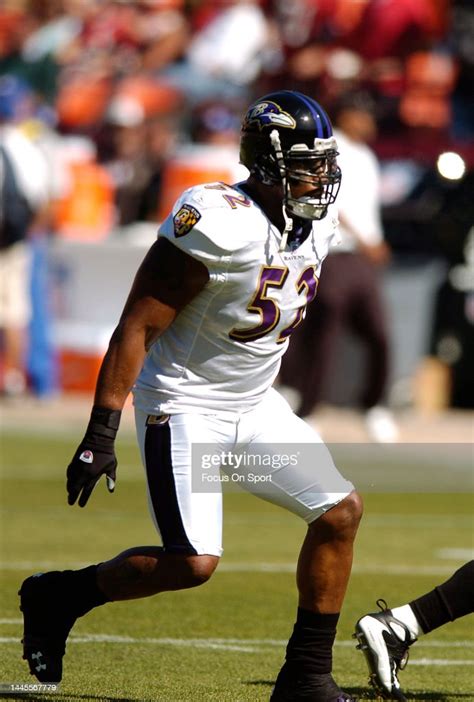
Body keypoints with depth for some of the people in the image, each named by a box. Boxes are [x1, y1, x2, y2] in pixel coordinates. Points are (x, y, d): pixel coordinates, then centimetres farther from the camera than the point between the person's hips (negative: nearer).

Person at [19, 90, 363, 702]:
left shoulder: (315, 225, 1)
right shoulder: (219, 225, -24)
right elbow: (136, 327, -22)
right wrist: (100, 434, -24)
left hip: (255, 406, 8)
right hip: (185, 406, -8)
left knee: (341, 511, -1)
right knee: (193, 562, -17)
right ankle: (57, 598, 6)